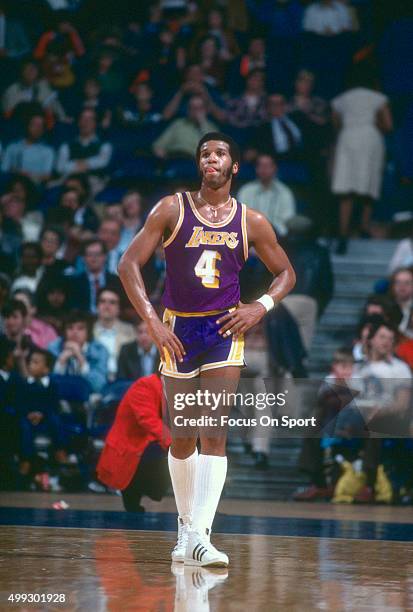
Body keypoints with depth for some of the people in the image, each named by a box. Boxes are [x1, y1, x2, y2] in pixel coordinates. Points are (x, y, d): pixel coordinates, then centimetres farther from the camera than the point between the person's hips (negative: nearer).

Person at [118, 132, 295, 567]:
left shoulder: (251, 222, 3)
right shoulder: (172, 210, -1)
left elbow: (285, 274, 15)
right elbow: (128, 264, -3)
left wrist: (261, 306, -5)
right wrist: (152, 322, -12)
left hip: (224, 332, 0)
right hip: (178, 330, 0)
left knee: (214, 435, -13)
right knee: (181, 438, 8)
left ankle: (200, 536, -19)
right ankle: (185, 524, 26)